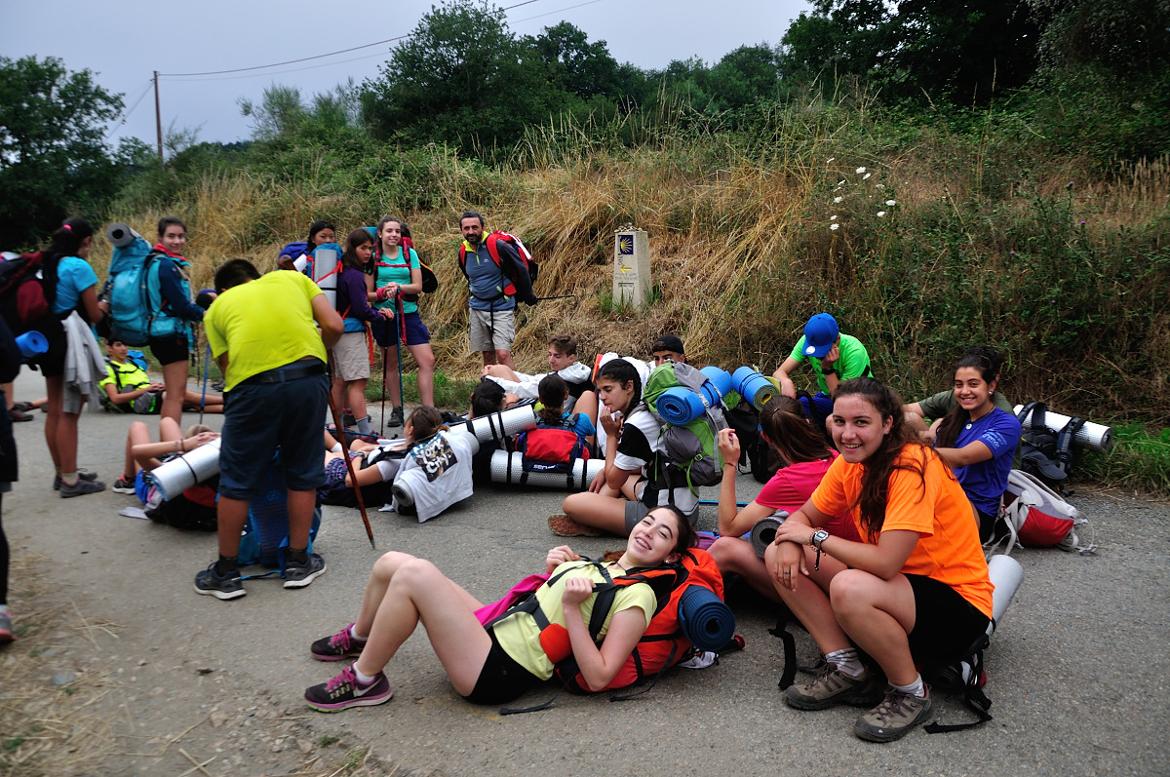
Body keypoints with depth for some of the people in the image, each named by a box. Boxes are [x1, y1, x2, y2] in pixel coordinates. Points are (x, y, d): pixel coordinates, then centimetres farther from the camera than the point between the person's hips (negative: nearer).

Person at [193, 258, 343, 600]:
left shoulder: (218, 307, 24)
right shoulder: (292, 278, 26)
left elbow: (226, 366, 13)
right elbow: (334, 326, 12)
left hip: (253, 385, -1)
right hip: (308, 377, 1)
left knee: (236, 482, 12)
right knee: (303, 474, 16)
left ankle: (226, 573, 24)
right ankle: (298, 563, 26)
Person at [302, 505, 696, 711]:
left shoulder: (638, 595, -9)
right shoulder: (600, 566, 16)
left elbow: (598, 677, -17)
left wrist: (572, 609, -21)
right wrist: (552, 572, 6)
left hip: (498, 673, -9)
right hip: (496, 630, 9)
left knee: (416, 573, -24)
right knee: (391, 563, 5)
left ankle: (364, 681, -3)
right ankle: (358, 639, 34)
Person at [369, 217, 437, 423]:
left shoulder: (409, 253, 2)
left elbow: (418, 286, -2)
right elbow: (367, 293, -2)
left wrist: (399, 287, -19)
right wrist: (382, 293, -22)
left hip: (409, 313, 1)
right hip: (384, 315, -1)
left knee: (427, 361, -7)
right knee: (390, 365, 9)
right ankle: (397, 410, 22)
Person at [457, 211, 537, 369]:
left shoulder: (498, 246, -16)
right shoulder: (464, 252, 2)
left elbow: (521, 270, -7)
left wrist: (527, 295, 2)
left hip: (502, 308, -5)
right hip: (477, 308, 5)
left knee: (503, 354, -14)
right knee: (487, 356, 12)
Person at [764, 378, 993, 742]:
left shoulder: (913, 467, -25)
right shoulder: (849, 463, -3)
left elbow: (885, 563, -33)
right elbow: (804, 517, 6)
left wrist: (816, 537, -20)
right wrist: (790, 543, -18)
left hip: (957, 602, -7)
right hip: (899, 583, 8)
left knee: (849, 587, -37)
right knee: (780, 556, -5)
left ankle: (911, 693, -10)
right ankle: (848, 671, -1)